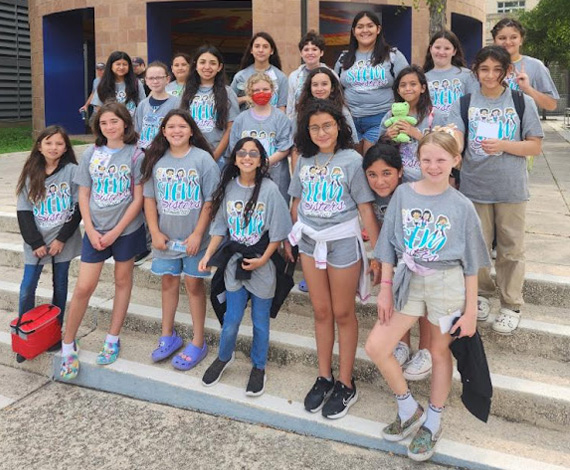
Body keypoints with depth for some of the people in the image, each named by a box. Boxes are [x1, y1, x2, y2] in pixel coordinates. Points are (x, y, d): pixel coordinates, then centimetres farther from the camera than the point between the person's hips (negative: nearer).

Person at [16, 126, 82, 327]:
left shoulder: (72, 171, -5)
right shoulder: (31, 174, 2)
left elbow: (78, 207, -6)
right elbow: (24, 211, 1)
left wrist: (62, 239, -10)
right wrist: (35, 242, -7)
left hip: (63, 241, -1)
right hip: (36, 242, 2)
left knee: (60, 286, 10)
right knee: (27, 289, 1)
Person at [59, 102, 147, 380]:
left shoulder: (135, 154, -5)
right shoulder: (91, 154, 3)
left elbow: (138, 198, -7)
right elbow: (83, 196, 5)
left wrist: (115, 232, -11)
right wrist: (91, 230, -7)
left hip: (126, 229, -1)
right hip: (95, 230, 2)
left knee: (122, 280, 11)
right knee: (83, 287, -2)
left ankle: (113, 340, 25)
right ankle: (68, 344, 14)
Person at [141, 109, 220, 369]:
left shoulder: (203, 159, -8)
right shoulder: (156, 159, 3)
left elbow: (210, 201, -9)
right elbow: (149, 198, 5)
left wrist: (198, 234, -14)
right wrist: (155, 232, -3)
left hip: (193, 238, -4)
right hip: (165, 237, 4)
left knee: (194, 284, 4)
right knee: (168, 281, 14)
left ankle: (198, 342, 16)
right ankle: (168, 336, 30)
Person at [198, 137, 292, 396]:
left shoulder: (270, 190, -12)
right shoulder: (228, 188, -1)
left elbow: (278, 233, -10)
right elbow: (220, 227, 6)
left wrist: (263, 259, -14)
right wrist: (208, 255, -4)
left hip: (262, 266, -2)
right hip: (234, 264, 3)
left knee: (260, 321, 11)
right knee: (231, 321, 10)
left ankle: (258, 367, 31)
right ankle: (224, 357, 38)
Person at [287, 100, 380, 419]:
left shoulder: (352, 160, -11)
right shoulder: (305, 160, 4)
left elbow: (366, 208, -13)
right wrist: (289, 238, 13)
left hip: (342, 242, -4)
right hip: (309, 241, 5)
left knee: (343, 313, 6)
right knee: (321, 312, 13)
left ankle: (346, 384, 19)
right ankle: (324, 377, 27)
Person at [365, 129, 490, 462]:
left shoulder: (462, 206, -5)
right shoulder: (403, 194, -1)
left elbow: (471, 264, -2)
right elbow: (389, 246, 3)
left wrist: (471, 310, -4)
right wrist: (385, 289, 0)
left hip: (446, 284, -2)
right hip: (408, 281, 3)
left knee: (440, 353, 11)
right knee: (375, 347, -3)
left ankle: (432, 423, 33)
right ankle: (410, 411, 20)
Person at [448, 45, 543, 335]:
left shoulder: (522, 102, 1)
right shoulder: (464, 104, 3)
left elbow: (535, 146, 0)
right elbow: (456, 140, -10)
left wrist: (504, 145, -16)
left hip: (511, 189, -1)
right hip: (474, 186, 1)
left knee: (511, 249, 6)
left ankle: (511, 305, 19)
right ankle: (481, 293, 33)